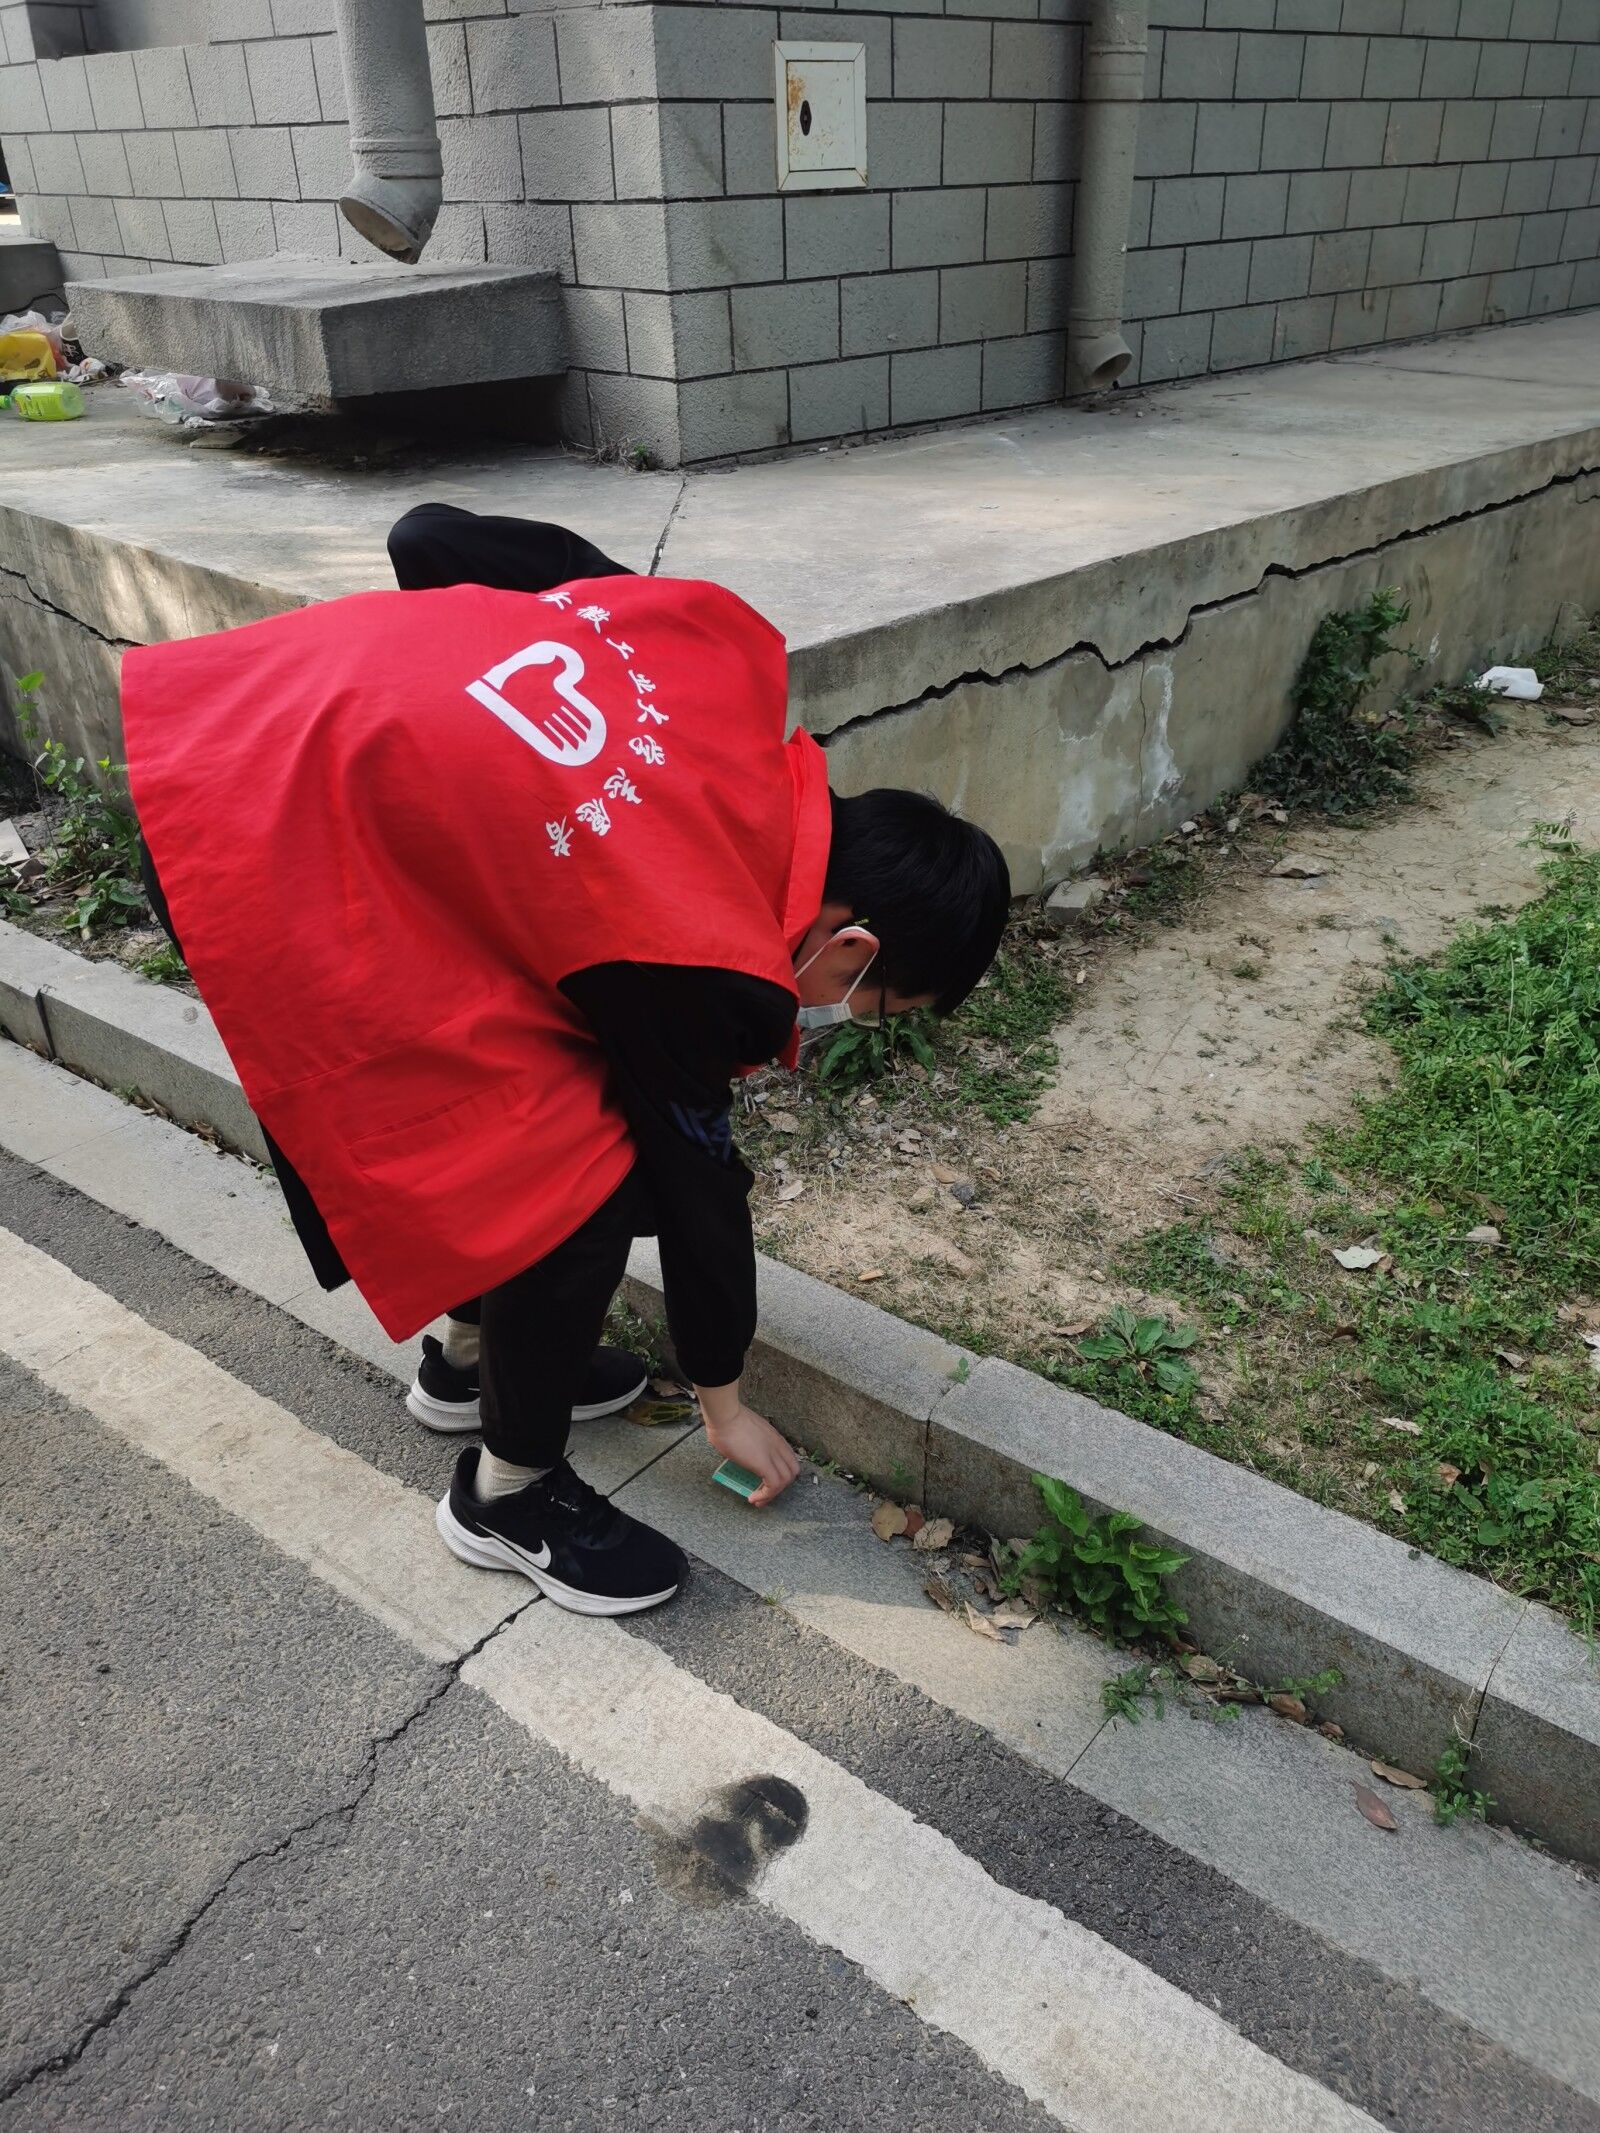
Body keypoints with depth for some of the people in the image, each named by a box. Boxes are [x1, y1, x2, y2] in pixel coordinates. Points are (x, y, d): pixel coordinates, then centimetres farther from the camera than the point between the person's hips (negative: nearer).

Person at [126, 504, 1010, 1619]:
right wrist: (724, 1402, 15)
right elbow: (696, 1180, -2)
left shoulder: (733, 652, -3)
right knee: (579, 1178, -5)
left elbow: (432, 534, 2)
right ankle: (509, 1492, 19)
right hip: (274, 866, -9)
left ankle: (472, 1358, 40)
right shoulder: (704, 967, -18)